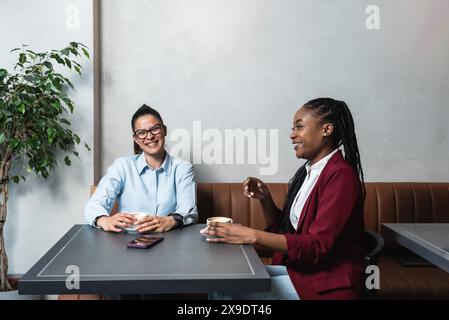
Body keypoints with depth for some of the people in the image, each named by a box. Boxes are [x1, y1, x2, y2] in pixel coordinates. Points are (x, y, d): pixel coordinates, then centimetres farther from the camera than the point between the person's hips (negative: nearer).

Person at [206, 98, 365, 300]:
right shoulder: (307, 172, 10)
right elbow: (282, 228, 14)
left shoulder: (341, 175, -16)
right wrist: (264, 198, -4)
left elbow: (317, 246, -22)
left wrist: (252, 235, -26)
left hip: (326, 284, -7)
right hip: (296, 267, 7)